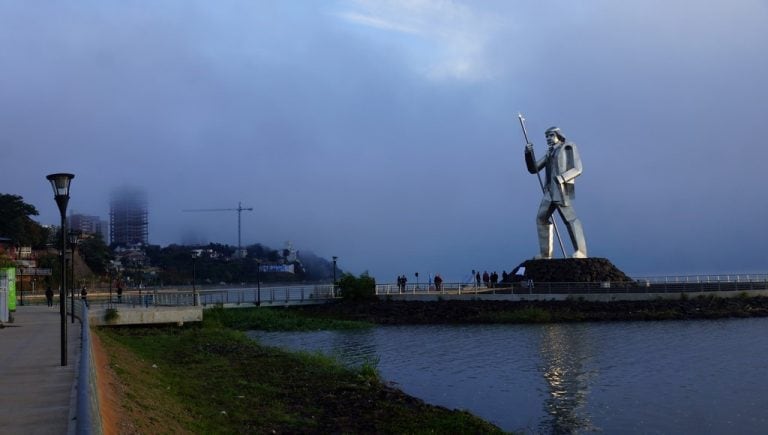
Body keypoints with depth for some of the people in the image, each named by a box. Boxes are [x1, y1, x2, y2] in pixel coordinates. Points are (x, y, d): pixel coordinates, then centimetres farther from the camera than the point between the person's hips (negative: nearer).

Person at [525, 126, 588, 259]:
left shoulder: (568, 147, 4)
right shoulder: (549, 153, 24)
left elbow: (577, 169, -7)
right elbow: (533, 169, 19)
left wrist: (561, 178, -22)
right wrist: (529, 153, 4)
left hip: (562, 189, -8)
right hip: (550, 191, 8)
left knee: (570, 218, -19)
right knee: (541, 218, 7)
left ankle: (580, 252, -25)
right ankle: (545, 253, 10)